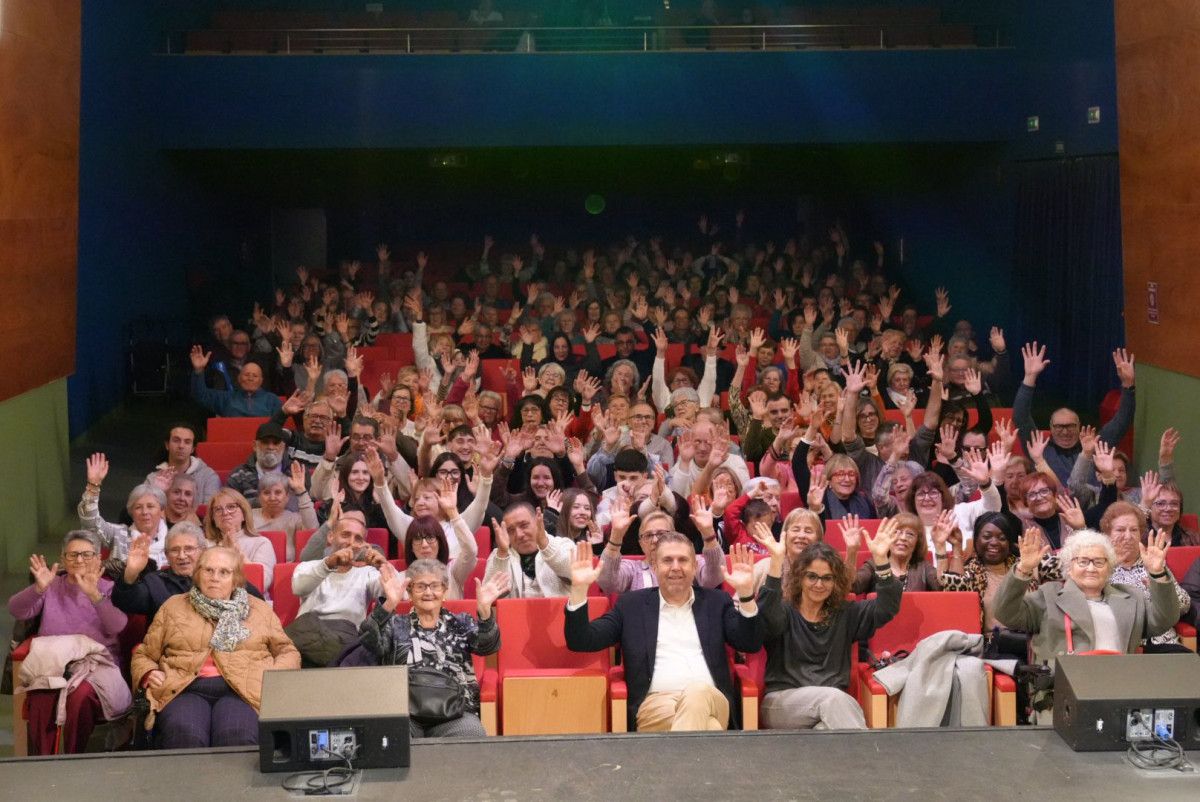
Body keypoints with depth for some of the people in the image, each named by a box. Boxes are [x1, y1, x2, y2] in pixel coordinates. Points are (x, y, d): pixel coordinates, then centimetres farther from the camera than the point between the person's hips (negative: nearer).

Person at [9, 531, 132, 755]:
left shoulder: (109, 589, 15)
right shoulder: (52, 586, 22)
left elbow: (117, 627, -6)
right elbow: (16, 611, 4)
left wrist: (94, 595, -23)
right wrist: (38, 588, -16)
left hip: (96, 662, -1)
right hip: (53, 662, 1)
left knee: (81, 694, -36)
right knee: (42, 699, -34)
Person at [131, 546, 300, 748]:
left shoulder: (259, 609, 23)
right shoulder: (174, 607, 23)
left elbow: (288, 652, 21)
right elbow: (143, 654, 23)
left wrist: (275, 675, 0)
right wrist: (149, 674, 1)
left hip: (242, 691, 0)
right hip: (186, 689, 1)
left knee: (238, 738, -36)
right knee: (184, 736, -36)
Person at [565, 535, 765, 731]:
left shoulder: (716, 602, 19)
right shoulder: (632, 604, 16)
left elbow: (751, 645, 5)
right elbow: (581, 642, 9)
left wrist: (746, 592, -10)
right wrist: (579, 589, -5)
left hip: (711, 700, 2)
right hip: (656, 703, -2)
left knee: (697, 693, -38)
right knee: (708, 727, -37)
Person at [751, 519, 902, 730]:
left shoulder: (846, 614, 17)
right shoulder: (784, 611, 7)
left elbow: (886, 608, 2)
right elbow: (768, 619, -18)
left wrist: (881, 560, -13)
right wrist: (776, 562, -29)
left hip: (833, 705, 2)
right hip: (783, 702, -2)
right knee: (833, 697, -33)